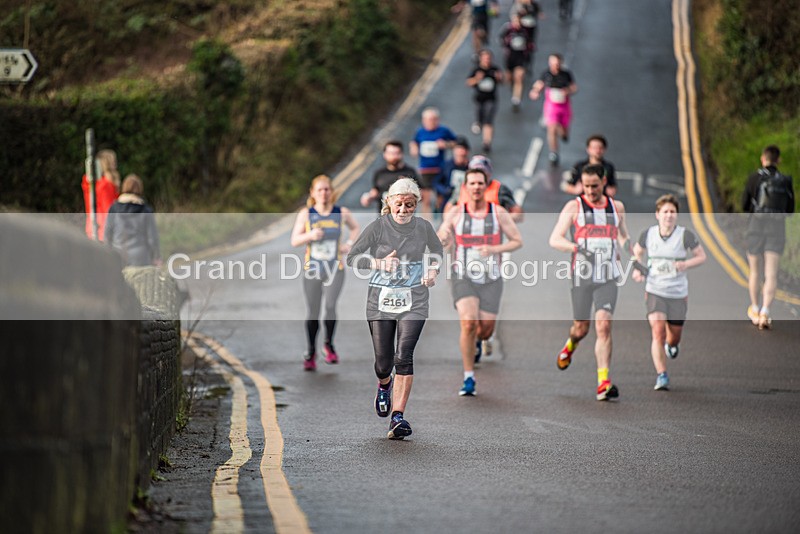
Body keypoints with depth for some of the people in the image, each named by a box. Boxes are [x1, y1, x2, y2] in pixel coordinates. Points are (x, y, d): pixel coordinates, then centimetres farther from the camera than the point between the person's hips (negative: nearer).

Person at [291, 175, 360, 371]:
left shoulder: (342, 213, 1)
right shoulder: (305, 214, -2)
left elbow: (355, 227, 20)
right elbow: (294, 240, -2)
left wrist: (350, 243, 3)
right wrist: (310, 235, -21)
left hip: (335, 268, 0)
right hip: (312, 268, 0)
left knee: (330, 305, -19)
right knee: (312, 312, 5)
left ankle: (329, 344, 4)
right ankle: (311, 353, 22)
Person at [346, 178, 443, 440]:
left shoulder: (423, 227, 1)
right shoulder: (378, 226, -6)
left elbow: (437, 251, 21)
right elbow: (352, 258, -4)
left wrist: (432, 270, 2)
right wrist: (379, 263, -20)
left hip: (413, 301, 0)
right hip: (381, 300, 0)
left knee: (403, 356, -16)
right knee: (383, 362, 5)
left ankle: (398, 417, -14)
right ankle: (384, 384, 43)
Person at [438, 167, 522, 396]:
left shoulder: (498, 212, -1)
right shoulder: (456, 213, 0)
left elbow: (517, 241, 2)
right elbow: (440, 241, 9)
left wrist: (494, 249, -15)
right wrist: (443, 239, -17)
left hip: (491, 280, 1)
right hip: (463, 277, -1)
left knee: (485, 329, 4)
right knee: (468, 323, -21)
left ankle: (477, 341, 45)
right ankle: (469, 377, -12)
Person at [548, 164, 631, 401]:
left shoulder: (617, 207, 11)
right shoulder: (574, 207, 1)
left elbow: (623, 236, 29)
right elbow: (555, 239, -7)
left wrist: (625, 245, 6)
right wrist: (576, 247, -24)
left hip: (608, 277, 1)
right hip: (582, 276, -1)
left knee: (604, 325, -14)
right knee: (581, 328, 9)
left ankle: (604, 382, -17)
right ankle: (570, 345, 48)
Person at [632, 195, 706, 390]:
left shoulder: (685, 235, -9)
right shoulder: (648, 234, -3)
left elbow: (701, 255, 2)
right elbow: (637, 251, 17)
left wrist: (686, 264, -18)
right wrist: (637, 269, -2)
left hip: (678, 293, 0)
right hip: (654, 292, 0)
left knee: (674, 336, 11)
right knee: (658, 331, -19)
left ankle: (671, 344, 51)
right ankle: (661, 376, -16)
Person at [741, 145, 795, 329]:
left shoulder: (755, 178, -4)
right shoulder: (786, 181, 4)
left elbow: (745, 205, 1)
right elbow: (790, 209, 12)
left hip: (756, 226, 0)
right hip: (777, 228, 0)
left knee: (755, 271, 17)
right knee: (771, 275, -5)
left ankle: (755, 310, 31)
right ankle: (765, 312, -23)